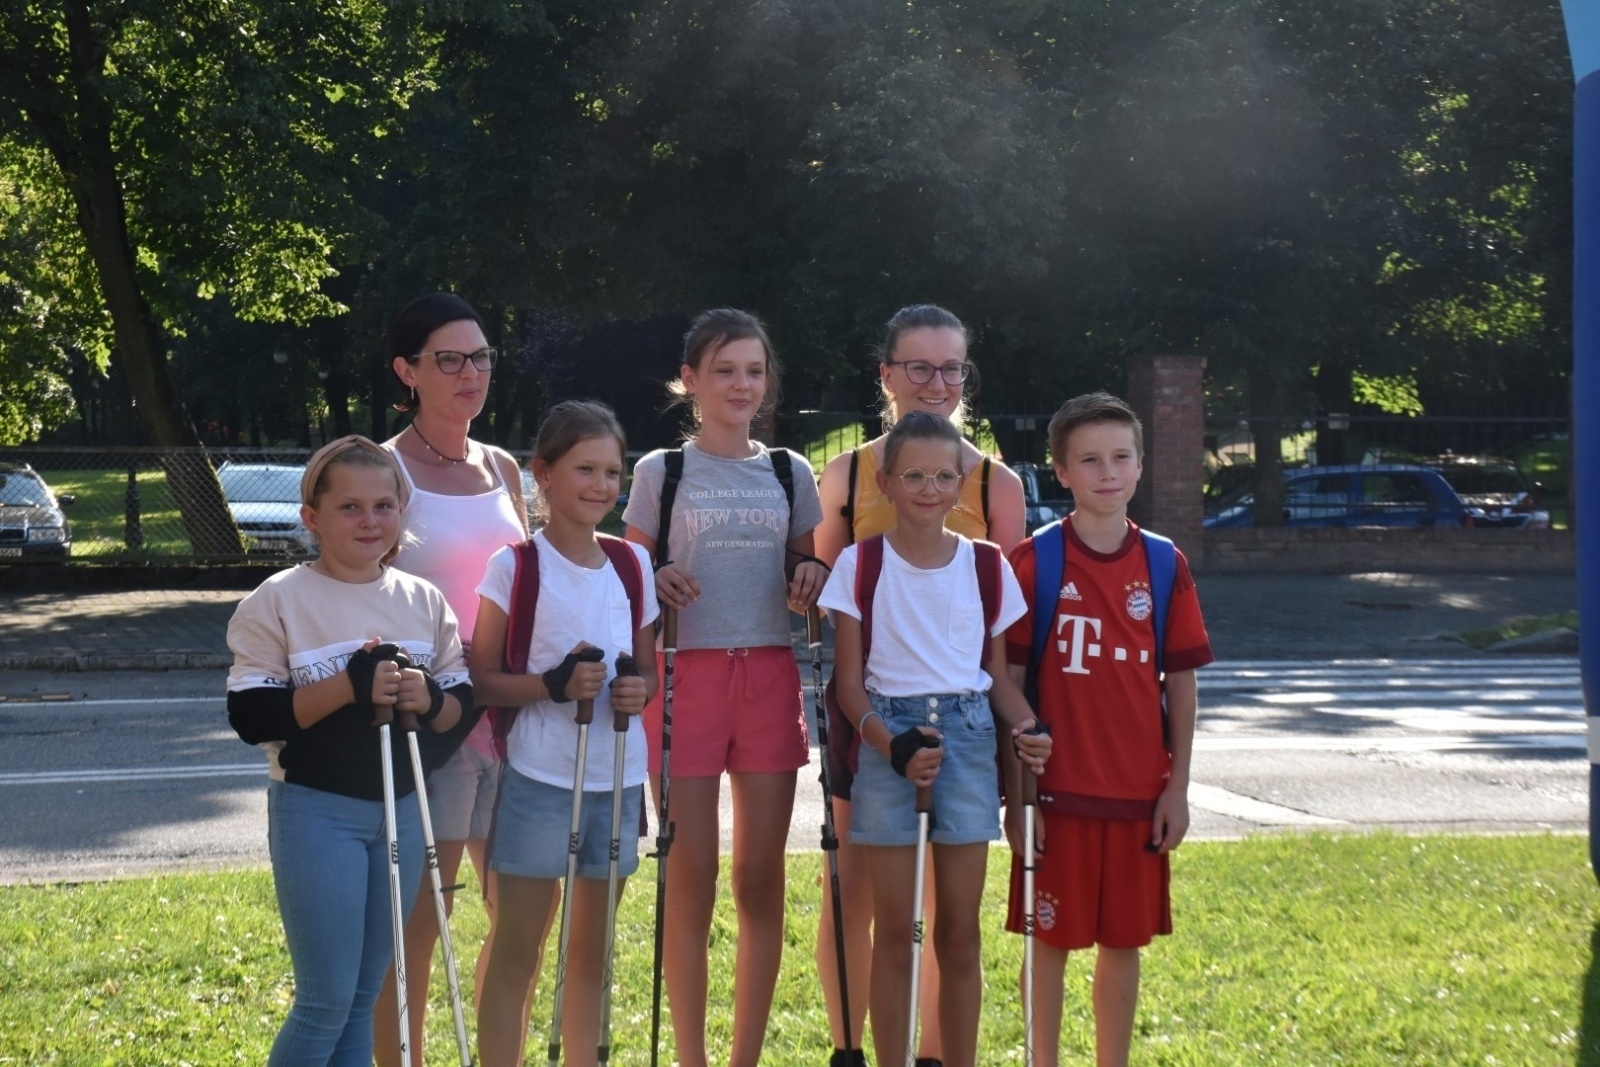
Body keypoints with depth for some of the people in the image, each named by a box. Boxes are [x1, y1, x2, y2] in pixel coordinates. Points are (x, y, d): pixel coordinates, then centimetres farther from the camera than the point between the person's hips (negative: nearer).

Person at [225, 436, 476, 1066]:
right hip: (316, 812, -5)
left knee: (365, 997, 11)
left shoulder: (424, 601, 6)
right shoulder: (278, 601, -7)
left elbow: (464, 707, 8)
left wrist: (430, 699, -15)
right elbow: (249, 716, -14)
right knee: (329, 999, -6)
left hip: (402, 810, 5)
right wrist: (347, 687, -24)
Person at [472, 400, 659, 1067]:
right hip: (539, 779, -5)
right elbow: (481, 678, -7)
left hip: (617, 780, 5)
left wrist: (639, 690, -7)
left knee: (592, 951, 12)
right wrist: (552, 685, -23)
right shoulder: (515, 565, -6)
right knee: (518, 951, 1)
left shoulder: (632, 563, 8)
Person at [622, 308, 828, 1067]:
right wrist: (655, 585, -18)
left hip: (771, 676, 3)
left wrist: (813, 578, -6)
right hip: (688, 674, -3)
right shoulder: (662, 472, 3)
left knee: (760, 878, 4)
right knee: (691, 879, -1)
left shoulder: (789, 473, 10)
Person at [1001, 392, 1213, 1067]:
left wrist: (1178, 785, 2)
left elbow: (1181, 682, 6)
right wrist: (1016, 790, -7)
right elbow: (1009, 680, -4)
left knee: (1124, 941, 10)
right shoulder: (1033, 561, -5)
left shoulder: (1164, 566, 3)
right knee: (1052, 937, 5)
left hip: (1139, 790, 3)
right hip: (1059, 788, -3)